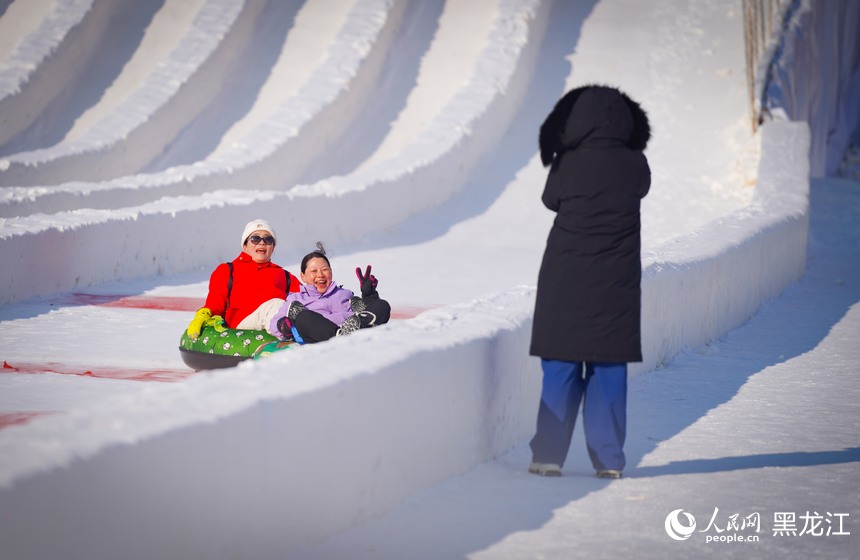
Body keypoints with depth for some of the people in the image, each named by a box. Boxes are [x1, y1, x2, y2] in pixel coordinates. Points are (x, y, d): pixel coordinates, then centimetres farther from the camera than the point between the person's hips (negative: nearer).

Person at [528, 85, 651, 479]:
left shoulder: (567, 166, -11)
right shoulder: (634, 165, -6)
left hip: (566, 281, -1)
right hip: (616, 285, 1)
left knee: (560, 370, 5)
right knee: (608, 370, 7)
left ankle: (549, 455, 5)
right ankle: (608, 458, 6)